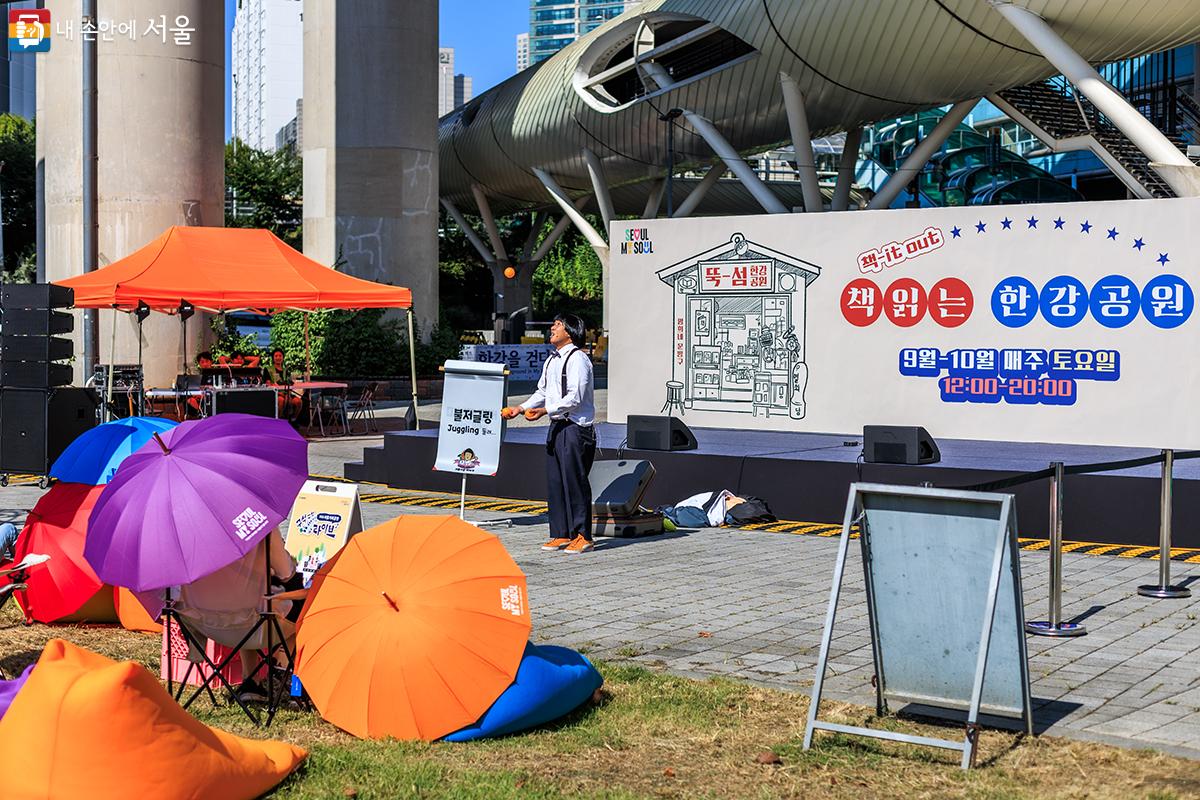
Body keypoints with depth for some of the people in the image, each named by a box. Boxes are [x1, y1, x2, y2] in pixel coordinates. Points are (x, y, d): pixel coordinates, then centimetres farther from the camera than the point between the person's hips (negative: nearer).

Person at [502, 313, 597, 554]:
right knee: (554, 480, 10)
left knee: (574, 480, -7)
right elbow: (542, 392, 21)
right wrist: (521, 408, 9)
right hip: (557, 426, 9)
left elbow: (575, 398, -19)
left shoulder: (577, 359, -13)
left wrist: (544, 411, -22)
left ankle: (582, 536, 1)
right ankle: (560, 534, 17)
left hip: (576, 428, -9)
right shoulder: (551, 360, 15)